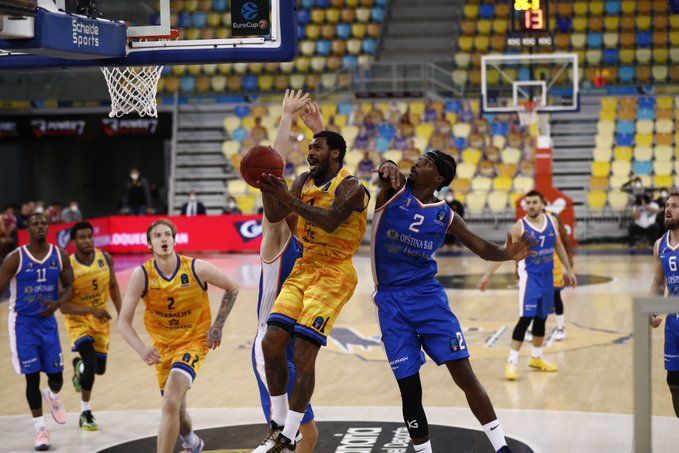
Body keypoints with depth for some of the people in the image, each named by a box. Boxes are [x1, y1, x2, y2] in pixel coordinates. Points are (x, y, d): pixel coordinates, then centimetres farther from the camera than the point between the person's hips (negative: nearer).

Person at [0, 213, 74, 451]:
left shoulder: (60, 255, -2)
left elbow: (69, 286, 6)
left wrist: (58, 303, -15)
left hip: (48, 321, 3)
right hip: (24, 322, -3)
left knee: (56, 376, 3)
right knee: (32, 376, -2)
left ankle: (53, 397, 40)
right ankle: (40, 429, 10)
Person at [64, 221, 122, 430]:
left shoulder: (105, 258, -9)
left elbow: (113, 286, 8)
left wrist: (121, 313, 3)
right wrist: (91, 310, -34)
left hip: (100, 318, 5)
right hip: (78, 319, -5)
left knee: (100, 368, 12)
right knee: (91, 362, -23)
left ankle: (79, 366, 50)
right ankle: (85, 413, -7)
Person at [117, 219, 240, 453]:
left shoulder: (197, 269, -18)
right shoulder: (142, 275, -16)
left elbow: (232, 288, 0)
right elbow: (123, 321, -18)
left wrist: (218, 326, -5)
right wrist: (142, 349, -35)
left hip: (194, 342, -3)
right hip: (163, 346, 3)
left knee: (170, 403, -24)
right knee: (176, 408, 18)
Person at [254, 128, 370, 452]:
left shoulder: (350, 186, -10)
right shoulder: (305, 181, 13)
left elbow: (330, 221, -27)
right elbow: (275, 217, 6)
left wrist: (288, 198, -32)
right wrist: (268, 188, -13)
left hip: (335, 274, -7)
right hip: (304, 268, 7)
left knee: (304, 353, -14)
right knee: (271, 342, -3)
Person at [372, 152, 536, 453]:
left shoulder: (445, 215, 5)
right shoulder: (395, 191, 0)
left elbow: (480, 247, 10)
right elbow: (386, 173, -21)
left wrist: (507, 254, -11)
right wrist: (389, 168, -47)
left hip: (427, 295, 1)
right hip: (391, 301, -1)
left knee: (464, 375, -6)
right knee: (409, 389, 0)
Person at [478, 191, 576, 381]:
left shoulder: (552, 221, 1)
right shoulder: (519, 227, -13)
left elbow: (559, 246, 14)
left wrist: (568, 270, 17)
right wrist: (488, 275, -17)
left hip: (547, 276, 5)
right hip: (530, 276, -5)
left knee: (541, 318, 14)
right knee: (526, 318, -13)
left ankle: (536, 358, 29)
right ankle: (512, 362, -9)